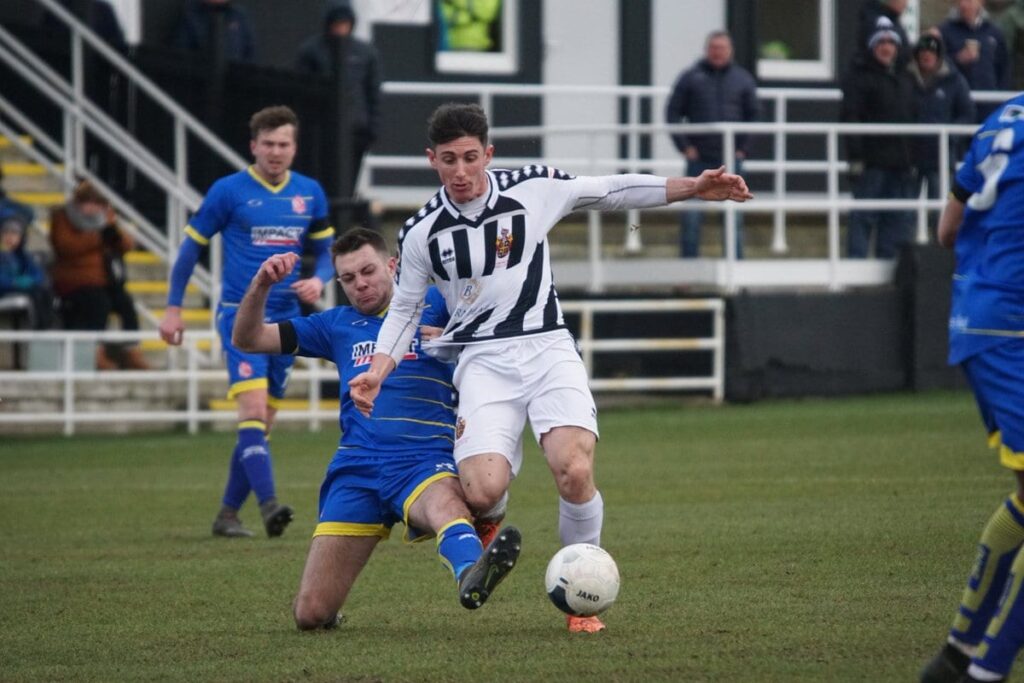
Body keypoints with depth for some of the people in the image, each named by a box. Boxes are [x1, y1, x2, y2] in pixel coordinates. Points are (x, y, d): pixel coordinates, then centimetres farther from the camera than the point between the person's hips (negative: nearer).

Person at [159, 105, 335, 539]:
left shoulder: (310, 194, 8)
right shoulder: (229, 191, -4)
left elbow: (326, 251, 17)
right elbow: (191, 246, 3)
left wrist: (318, 281, -6)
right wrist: (173, 308, 1)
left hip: (285, 320, 5)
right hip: (240, 313, -5)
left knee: (261, 422, 8)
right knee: (253, 409, -20)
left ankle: (228, 513, 17)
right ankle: (268, 506, -29)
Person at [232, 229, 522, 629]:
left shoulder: (432, 307, 13)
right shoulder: (338, 325, 21)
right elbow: (248, 339, 20)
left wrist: (443, 337, -12)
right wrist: (261, 285, 2)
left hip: (426, 461, -3)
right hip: (356, 469, 3)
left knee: (445, 501, -43)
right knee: (310, 614, -4)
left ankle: (470, 575, -74)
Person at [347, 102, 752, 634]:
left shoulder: (533, 189, -1)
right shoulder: (421, 233, 0)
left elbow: (611, 192, 10)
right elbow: (404, 307, 13)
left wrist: (692, 188, 4)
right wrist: (378, 370, -2)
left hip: (547, 349, 0)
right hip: (483, 361, 0)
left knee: (574, 472, -24)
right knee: (484, 491, -22)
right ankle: (486, 524, 20)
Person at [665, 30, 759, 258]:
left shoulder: (743, 79, 8)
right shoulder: (690, 77, 4)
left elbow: (754, 115, 10)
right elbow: (673, 113, 4)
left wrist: (743, 148, 0)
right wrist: (684, 146, -4)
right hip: (699, 160, -1)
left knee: (734, 217, 2)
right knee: (691, 216, -4)